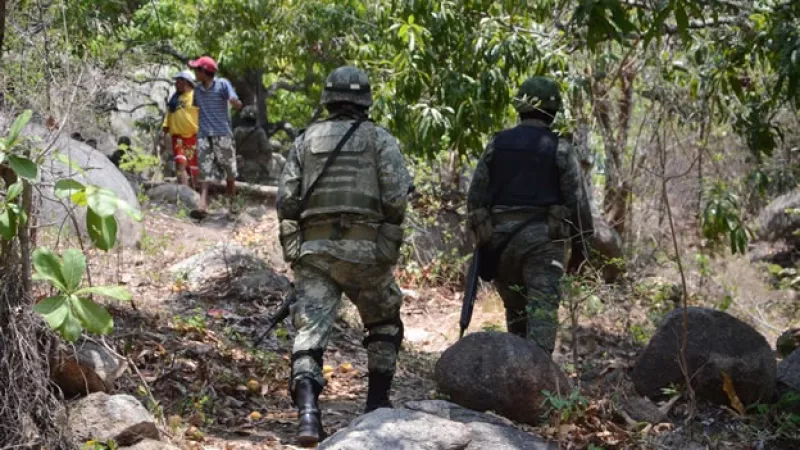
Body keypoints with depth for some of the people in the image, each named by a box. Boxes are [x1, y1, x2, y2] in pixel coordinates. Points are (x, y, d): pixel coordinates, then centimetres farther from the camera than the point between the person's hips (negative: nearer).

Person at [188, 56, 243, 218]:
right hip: (203, 135, 4)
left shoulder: (222, 84, -3)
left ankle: (233, 203, 20)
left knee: (229, 171, 6)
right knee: (204, 172, -4)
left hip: (222, 134, -4)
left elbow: (238, 105, -12)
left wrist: (234, 101, -27)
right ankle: (202, 206, -13)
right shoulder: (197, 89, 11)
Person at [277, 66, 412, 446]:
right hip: (364, 250, -1)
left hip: (314, 249, 1)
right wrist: (389, 235, 9)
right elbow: (396, 195, -8)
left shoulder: (306, 139, 13)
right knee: (385, 323, 21)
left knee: (310, 331, -5)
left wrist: (294, 243, 19)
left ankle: (307, 410, -25)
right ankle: (377, 405, 21)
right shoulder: (380, 138, 6)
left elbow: (286, 199, 5)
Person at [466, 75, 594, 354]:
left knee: (515, 309, 17)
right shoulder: (560, 150, -4)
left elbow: (476, 194, 6)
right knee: (542, 310, -8)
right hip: (542, 238, -4)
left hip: (501, 238, 4)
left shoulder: (497, 144, 5)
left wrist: (480, 234, 15)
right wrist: (582, 241, 7)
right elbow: (576, 200, -3)